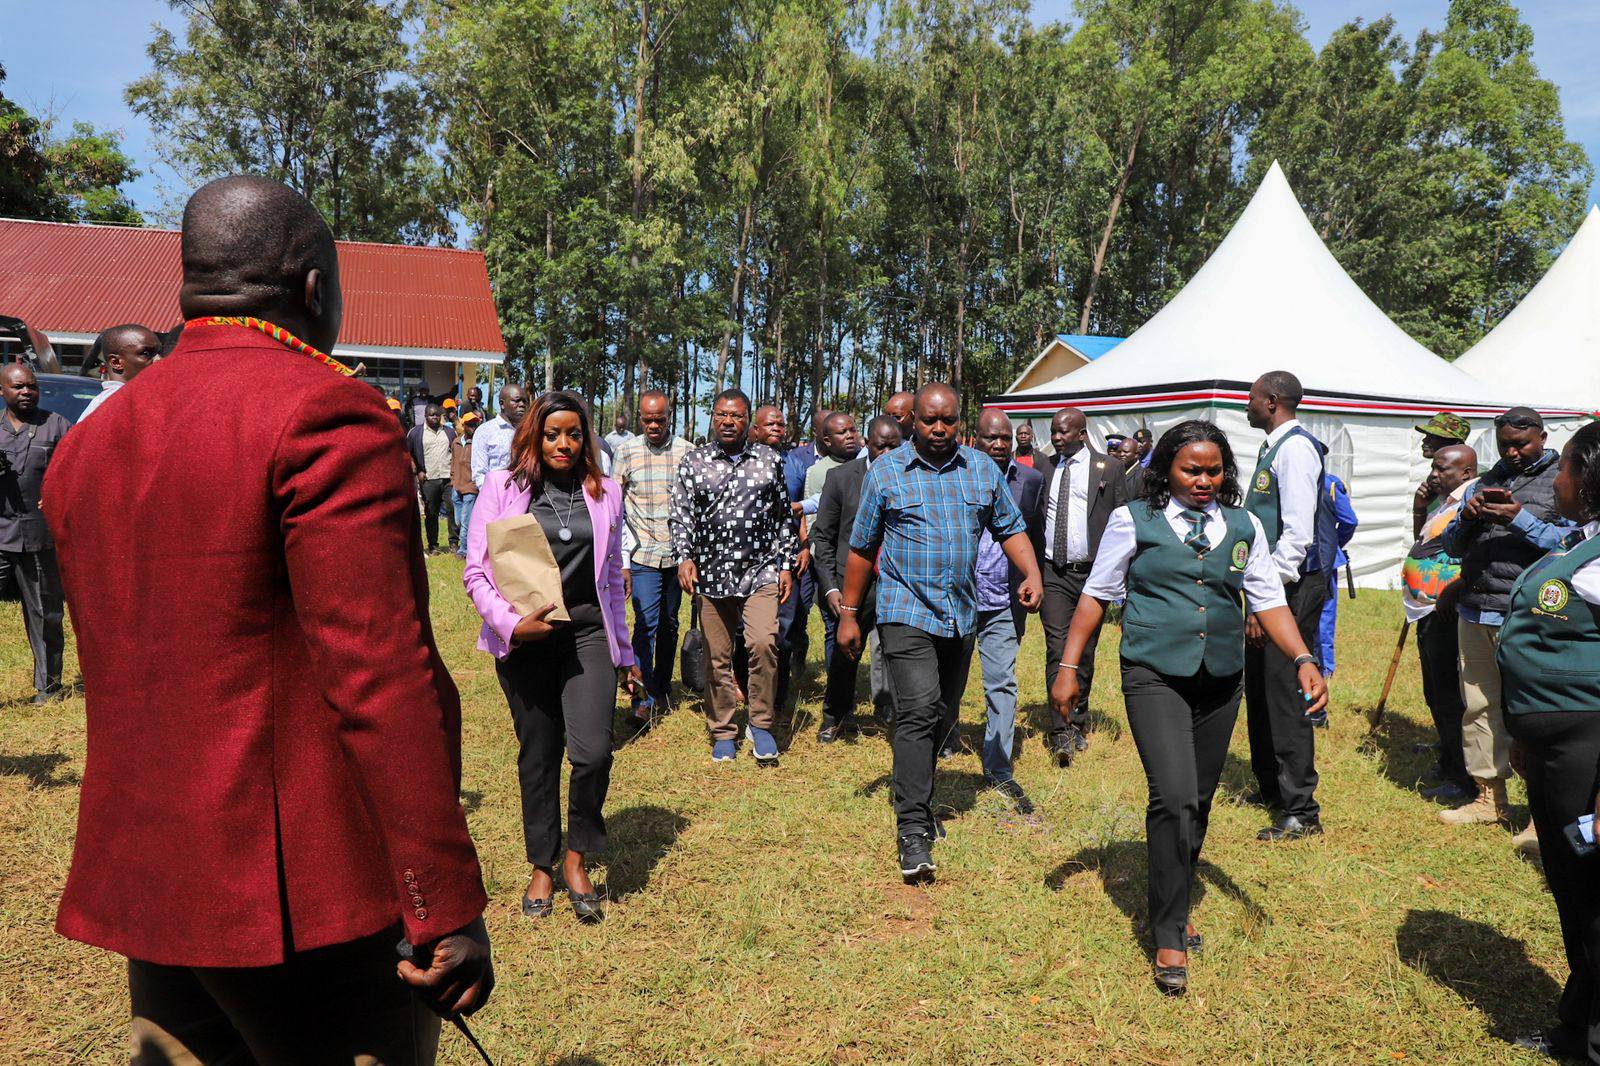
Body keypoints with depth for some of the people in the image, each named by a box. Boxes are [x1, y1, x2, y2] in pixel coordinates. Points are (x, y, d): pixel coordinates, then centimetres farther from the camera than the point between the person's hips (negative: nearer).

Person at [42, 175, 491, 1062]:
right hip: (310, 893, -7)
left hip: (143, 884, 8)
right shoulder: (327, 418, -16)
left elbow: (110, 672, 16)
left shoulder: (87, 444, 11)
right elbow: (381, 676, -22)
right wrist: (447, 909, -18)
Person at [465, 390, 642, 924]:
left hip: (588, 632, 1)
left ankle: (576, 856, 14)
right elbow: (475, 570, 0)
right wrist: (509, 622, -15)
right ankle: (542, 866, 29)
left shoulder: (604, 492, 10)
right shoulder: (502, 488, 2)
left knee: (593, 751, -12)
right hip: (525, 639, -1)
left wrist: (624, 652, 17)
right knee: (538, 756, 10)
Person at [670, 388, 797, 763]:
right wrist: (685, 557, -13)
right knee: (717, 658, 6)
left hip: (761, 571, -1)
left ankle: (760, 724, 1)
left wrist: (787, 565, 6)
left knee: (763, 643, -18)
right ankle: (723, 732, 21)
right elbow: (681, 516, 2)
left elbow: (784, 518, 11)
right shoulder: (693, 462, 6)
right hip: (711, 574, 1)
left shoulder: (770, 460, 7)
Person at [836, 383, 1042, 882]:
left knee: (943, 717, 14)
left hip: (961, 615, 5)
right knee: (918, 711, -16)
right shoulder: (885, 471, -1)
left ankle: (914, 790, 34)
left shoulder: (982, 469, 7)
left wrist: (1032, 573, -7)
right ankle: (913, 830, -14)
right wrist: (848, 613, 4)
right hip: (906, 611, -4)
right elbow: (861, 547, 4)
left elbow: (1010, 527, 13)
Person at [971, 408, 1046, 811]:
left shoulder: (1031, 480, 3)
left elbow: (1036, 540, 10)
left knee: (1002, 686, 1)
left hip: (1003, 604, 1)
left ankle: (999, 772, 10)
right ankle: (943, 740, 36)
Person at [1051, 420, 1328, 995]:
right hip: (1155, 677, -4)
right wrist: (1068, 668, -2)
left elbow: (1269, 602, 8)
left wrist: (1303, 659, -8)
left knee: (1198, 803, 13)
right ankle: (1169, 933, 0)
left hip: (1220, 682, 4)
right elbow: (1096, 595, 2)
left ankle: (1173, 906, 34)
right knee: (1173, 798, -16)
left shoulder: (1244, 527, 9)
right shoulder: (1134, 521, -1)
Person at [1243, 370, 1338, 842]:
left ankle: (1301, 811, 5)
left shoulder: (1295, 448, -15)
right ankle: (1270, 788, 34)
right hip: (1271, 587, 10)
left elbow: (1298, 533, -23)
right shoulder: (1275, 448, 15)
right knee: (1259, 688, 18)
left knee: (1283, 695, -5)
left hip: (1293, 588, -10)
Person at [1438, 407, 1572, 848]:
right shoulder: (1485, 482, 18)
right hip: (1475, 612, 6)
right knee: (1479, 707, 9)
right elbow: (1451, 546, 16)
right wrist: (1466, 518, -4)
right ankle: (1490, 797, 20)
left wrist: (1521, 519, -19)